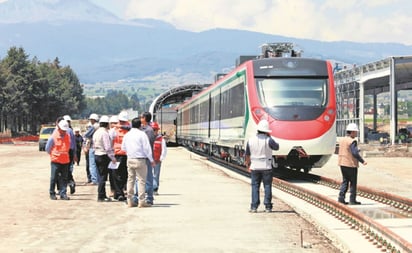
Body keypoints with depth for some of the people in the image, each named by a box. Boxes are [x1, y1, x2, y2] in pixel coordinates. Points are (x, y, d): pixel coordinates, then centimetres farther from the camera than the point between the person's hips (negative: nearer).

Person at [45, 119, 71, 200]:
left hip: (65, 160, 4)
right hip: (55, 161, -4)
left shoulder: (67, 136, 4)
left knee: (64, 178, 3)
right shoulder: (53, 137, -9)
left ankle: (63, 194, 7)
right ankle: (52, 193, 11)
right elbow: (47, 148, 3)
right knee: (54, 178, 0)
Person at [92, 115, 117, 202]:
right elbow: (108, 147, -19)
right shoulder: (105, 133, -16)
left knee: (100, 176, 13)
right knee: (103, 176, -4)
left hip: (96, 155, 9)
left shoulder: (96, 132, 12)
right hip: (104, 156, -9)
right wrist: (112, 157, -15)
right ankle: (101, 196, -3)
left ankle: (102, 195, 19)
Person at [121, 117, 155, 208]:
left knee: (130, 179, 11)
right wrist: (151, 160, -3)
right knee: (141, 180, -2)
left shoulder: (127, 135, 9)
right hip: (140, 160, -6)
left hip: (129, 159, 6)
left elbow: (123, 147, 17)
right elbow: (147, 148, -10)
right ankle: (141, 201, -4)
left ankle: (130, 201, 12)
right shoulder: (142, 134, -9)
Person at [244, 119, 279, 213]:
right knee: (267, 186, 5)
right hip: (266, 167, -2)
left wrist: (248, 165, 23)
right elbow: (276, 147, 6)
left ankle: (254, 207, 2)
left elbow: (247, 155, 8)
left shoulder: (251, 140, -1)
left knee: (255, 186, 6)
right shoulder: (268, 140, -12)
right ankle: (268, 207, 5)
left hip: (255, 167, 2)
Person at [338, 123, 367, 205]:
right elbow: (355, 153, -23)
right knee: (353, 182, 2)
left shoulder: (342, 140, 10)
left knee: (345, 181, 14)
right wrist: (362, 161, -16)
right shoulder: (352, 141, -17)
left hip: (342, 163, 8)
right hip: (351, 164, -8)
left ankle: (341, 197, 6)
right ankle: (352, 200, 4)